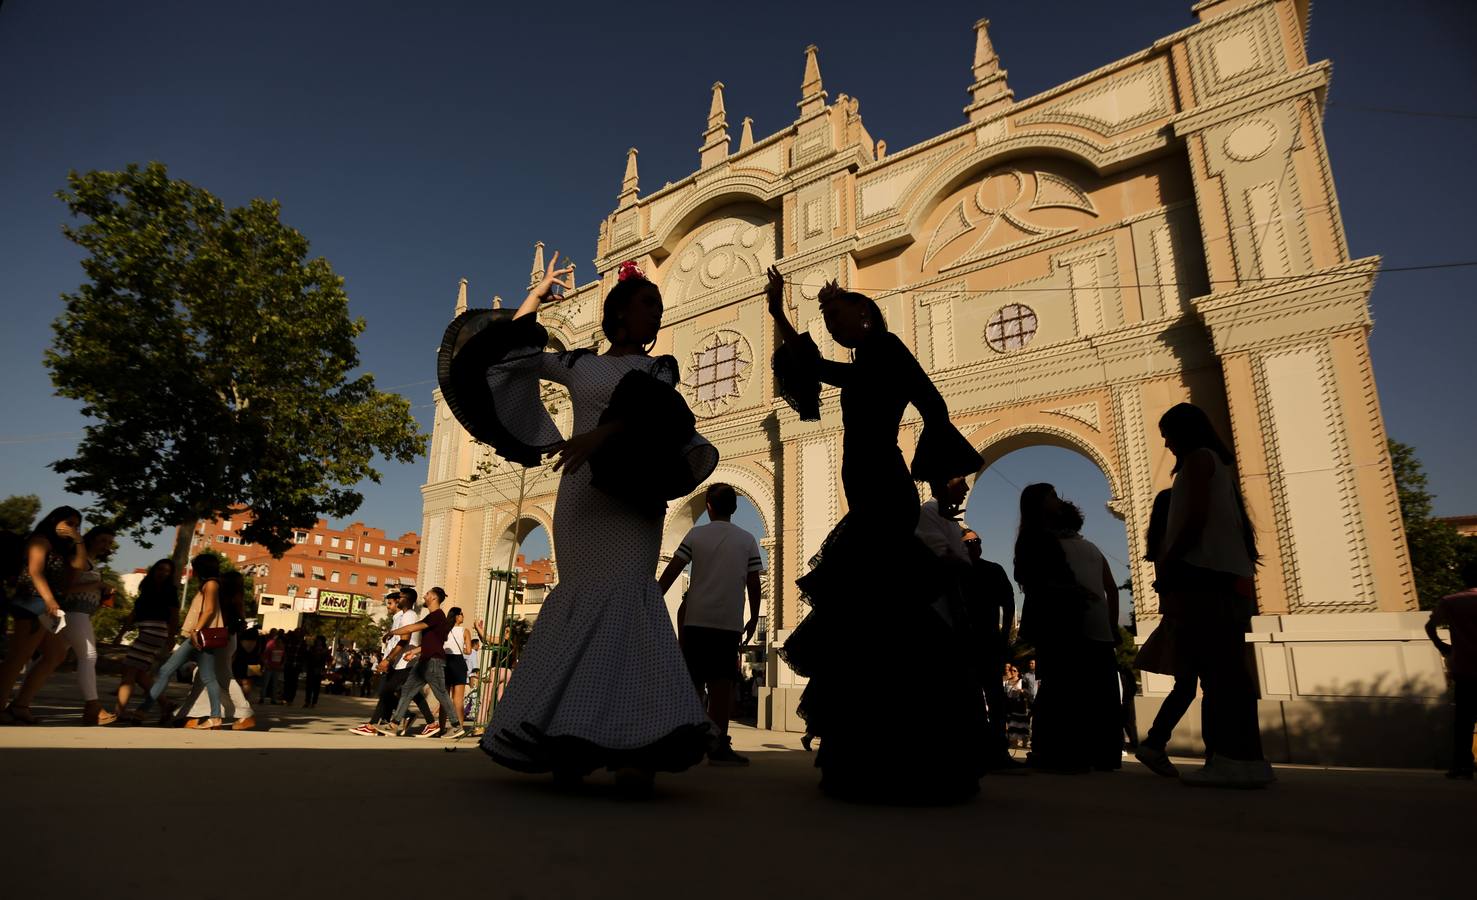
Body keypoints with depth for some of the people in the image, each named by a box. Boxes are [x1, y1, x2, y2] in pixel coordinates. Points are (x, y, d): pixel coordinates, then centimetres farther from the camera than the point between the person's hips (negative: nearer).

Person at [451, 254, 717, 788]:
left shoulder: (659, 368, 13)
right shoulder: (577, 365, 19)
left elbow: (651, 410, -8)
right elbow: (510, 356, 21)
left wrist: (601, 433, -25)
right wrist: (536, 297, 23)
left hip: (633, 492, -2)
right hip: (580, 490, 2)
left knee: (623, 594, -17)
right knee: (583, 599, -5)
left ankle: (634, 743, -22)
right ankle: (576, 735, -1)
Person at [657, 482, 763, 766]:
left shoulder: (695, 535, 3)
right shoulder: (747, 540, 5)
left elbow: (670, 573, 1)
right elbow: (754, 584, 3)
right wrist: (753, 619, 14)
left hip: (696, 618, 0)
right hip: (730, 622, 0)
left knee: (693, 681, 11)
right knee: (721, 682, 2)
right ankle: (719, 744, -1)